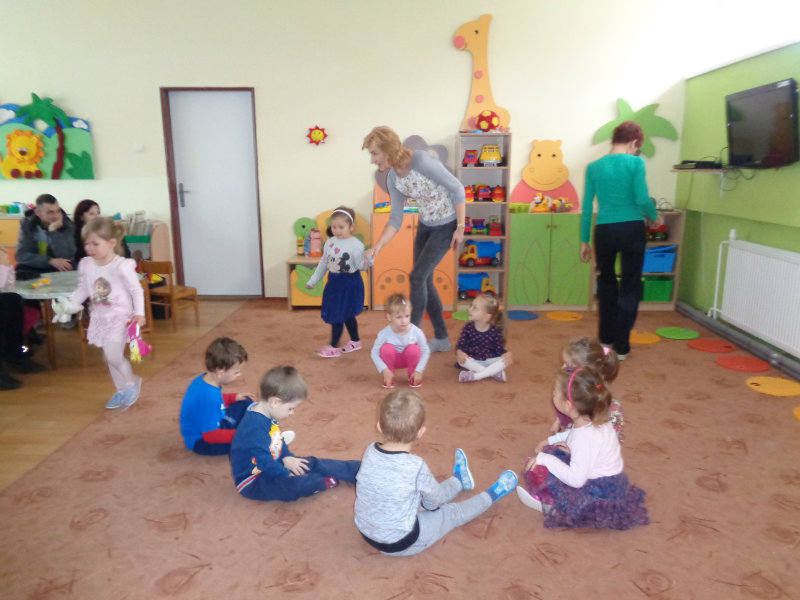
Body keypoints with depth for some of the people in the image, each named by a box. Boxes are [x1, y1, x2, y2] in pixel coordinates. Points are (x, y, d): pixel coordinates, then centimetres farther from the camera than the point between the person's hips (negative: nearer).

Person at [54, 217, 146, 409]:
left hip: (119, 316, -6)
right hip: (100, 317, 6)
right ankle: (122, 390, 30)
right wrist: (70, 303, -5)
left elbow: (136, 290, -12)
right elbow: (83, 289, 10)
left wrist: (139, 313, -18)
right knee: (110, 357, 14)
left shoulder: (122, 266, -18)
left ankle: (132, 381, 13)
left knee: (113, 355, -14)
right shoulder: (86, 265, -1)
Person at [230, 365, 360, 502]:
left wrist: (286, 457, 3)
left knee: (311, 463, 4)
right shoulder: (255, 428, -33)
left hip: (271, 464, 10)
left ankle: (358, 470, 11)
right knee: (295, 485, -32)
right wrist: (288, 475, -19)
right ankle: (324, 483, -3)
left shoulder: (265, 414, -1)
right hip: (252, 482, -10)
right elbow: (265, 462, -30)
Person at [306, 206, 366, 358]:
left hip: (350, 283, -6)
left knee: (337, 316, -1)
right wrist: (313, 281, 18)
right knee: (346, 315, 17)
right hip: (334, 282, 7)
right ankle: (355, 341, 35)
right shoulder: (330, 242, 3)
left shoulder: (356, 244, -16)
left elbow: (361, 266, -16)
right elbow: (324, 263, 14)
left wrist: (367, 262, -39)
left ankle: (334, 347, 13)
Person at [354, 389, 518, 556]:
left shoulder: (370, 452, -13)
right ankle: (491, 495, 39)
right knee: (452, 512, 16)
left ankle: (459, 481, 52)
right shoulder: (416, 466, -29)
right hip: (401, 544, -6)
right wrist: (429, 503, 14)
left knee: (426, 493, 27)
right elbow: (434, 500, -10)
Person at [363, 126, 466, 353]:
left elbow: (457, 188, -21)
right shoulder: (393, 178, -3)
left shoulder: (422, 160, -26)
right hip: (425, 225, 7)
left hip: (448, 225, -7)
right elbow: (396, 219, 0)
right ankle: (441, 338, 22)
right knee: (424, 280, 7)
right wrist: (377, 247, -12)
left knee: (417, 276, -10)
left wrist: (460, 228, -19)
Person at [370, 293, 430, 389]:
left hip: (408, 359, 1)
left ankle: (412, 376, -1)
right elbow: (374, 352, -16)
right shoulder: (384, 333, -25)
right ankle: (389, 377, -5)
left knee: (414, 349, -31)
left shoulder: (417, 332, -24)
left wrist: (418, 371, -19)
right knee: (387, 348, -31)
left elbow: (425, 351, -14)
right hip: (393, 360, 0)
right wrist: (384, 370, -23)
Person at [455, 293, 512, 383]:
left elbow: (499, 349, -6)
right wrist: (459, 352, -33)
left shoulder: (495, 331, -12)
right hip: (472, 361, 1)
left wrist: (507, 354, -27)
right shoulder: (468, 327, -10)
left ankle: (475, 376, -30)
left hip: (489, 361, 0)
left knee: (507, 361, -26)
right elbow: (460, 345, -10)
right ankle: (495, 373, -26)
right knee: (460, 359, -31)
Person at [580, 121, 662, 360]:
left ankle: (606, 339, 30)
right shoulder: (635, 163, -5)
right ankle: (621, 347, 10)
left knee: (606, 282, 22)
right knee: (630, 287, 9)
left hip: (604, 231, 3)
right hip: (632, 230, -3)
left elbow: (587, 207, 4)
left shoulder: (594, 167, 4)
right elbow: (642, 199, -12)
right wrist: (655, 216, 8)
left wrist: (584, 241, 10)